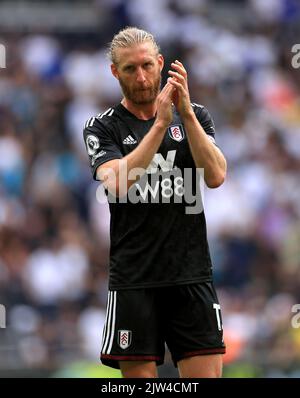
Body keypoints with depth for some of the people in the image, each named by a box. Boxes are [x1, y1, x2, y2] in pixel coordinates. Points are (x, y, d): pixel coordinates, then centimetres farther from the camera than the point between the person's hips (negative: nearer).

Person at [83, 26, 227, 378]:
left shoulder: (194, 117, 9)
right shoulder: (102, 127, 3)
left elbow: (215, 176, -8)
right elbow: (117, 185, -16)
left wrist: (186, 112, -15)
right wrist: (160, 123, -19)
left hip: (192, 276, 1)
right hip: (134, 280, -1)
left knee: (207, 374, -3)